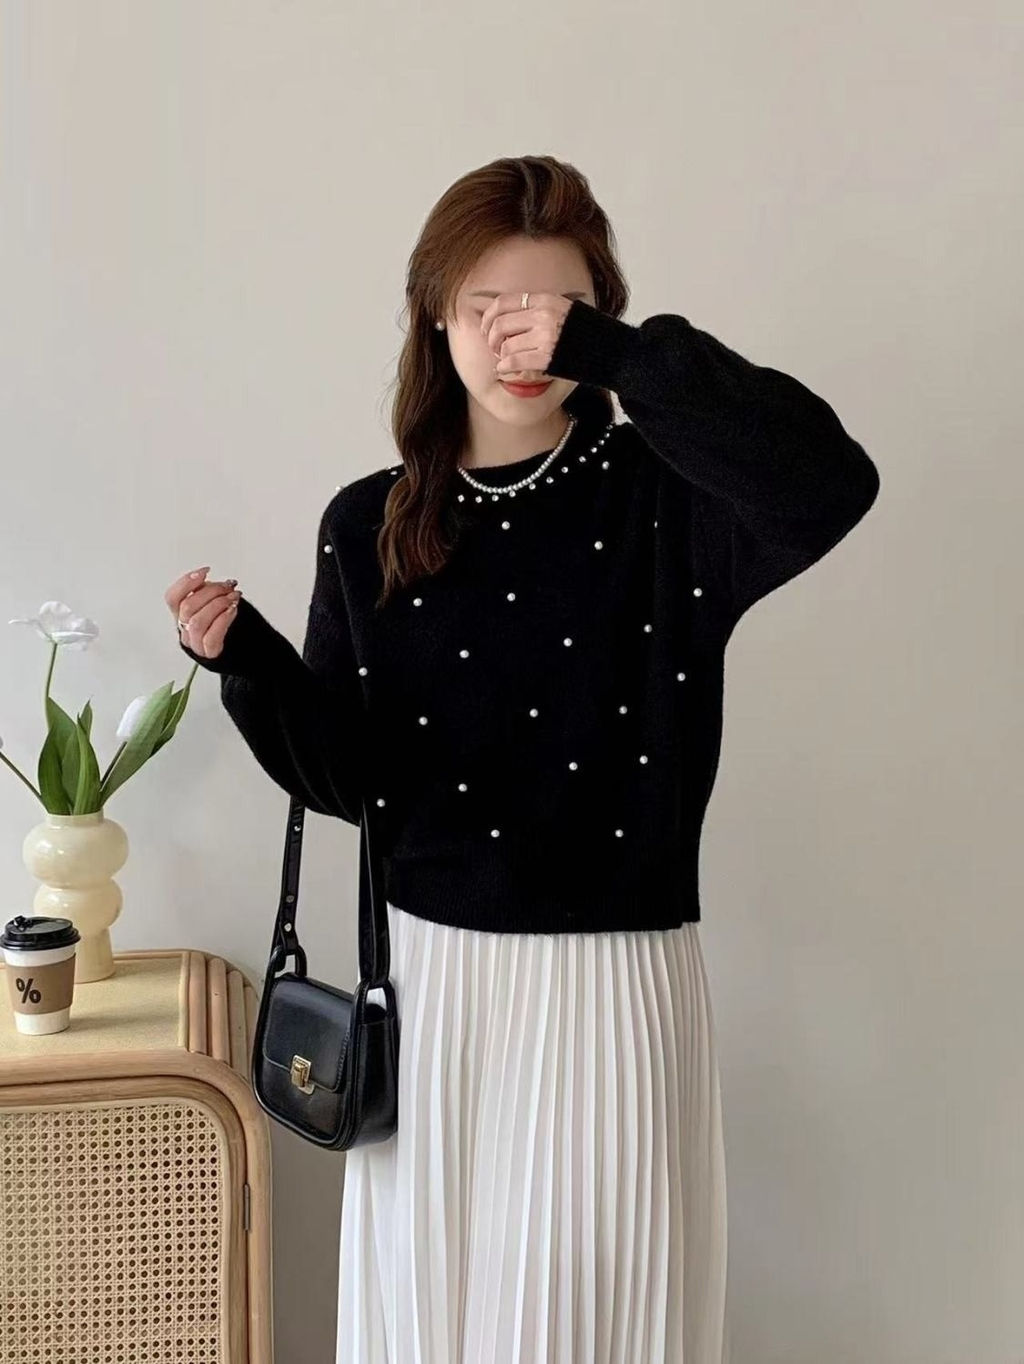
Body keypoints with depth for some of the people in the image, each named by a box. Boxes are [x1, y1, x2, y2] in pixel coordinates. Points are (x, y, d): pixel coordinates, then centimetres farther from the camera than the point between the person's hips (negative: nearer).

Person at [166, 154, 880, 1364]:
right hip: (433, 972, 3)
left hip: (615, 985, -2)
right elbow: (350, 774, 4)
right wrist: (246, 659, -13)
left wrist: (610, 351, -26)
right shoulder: (369, 527, 2)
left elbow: (829, 483, -28)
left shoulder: (661, 501, -6)